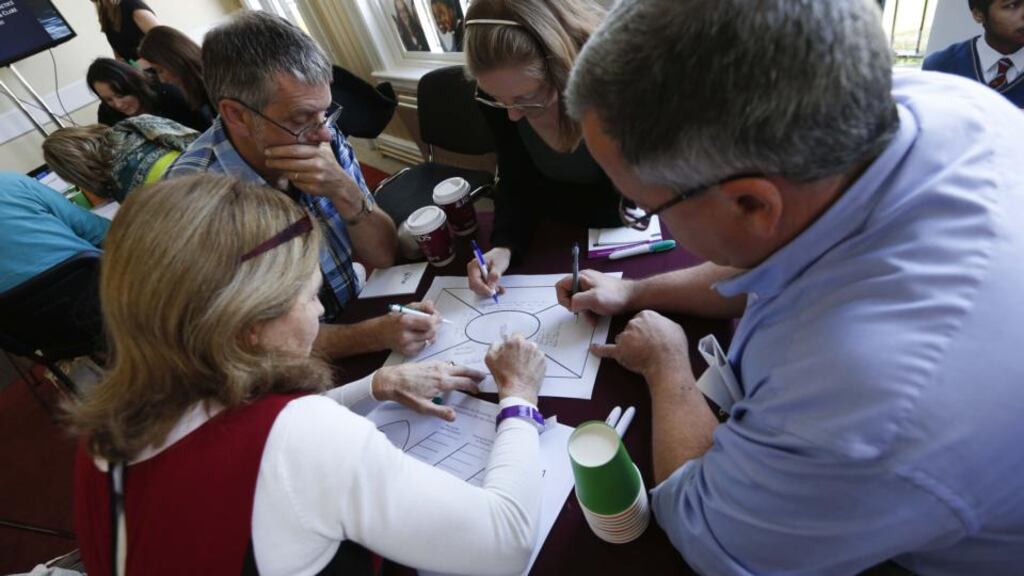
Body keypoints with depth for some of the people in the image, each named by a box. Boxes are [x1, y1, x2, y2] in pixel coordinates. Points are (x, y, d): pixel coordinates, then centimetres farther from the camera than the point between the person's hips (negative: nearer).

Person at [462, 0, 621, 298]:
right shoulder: (497, 91, -17)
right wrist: (505, 244, -25)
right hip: (558, 228, 2)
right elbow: (515, 183, -8)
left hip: (622, 226, -2)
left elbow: (617, 204, -22)